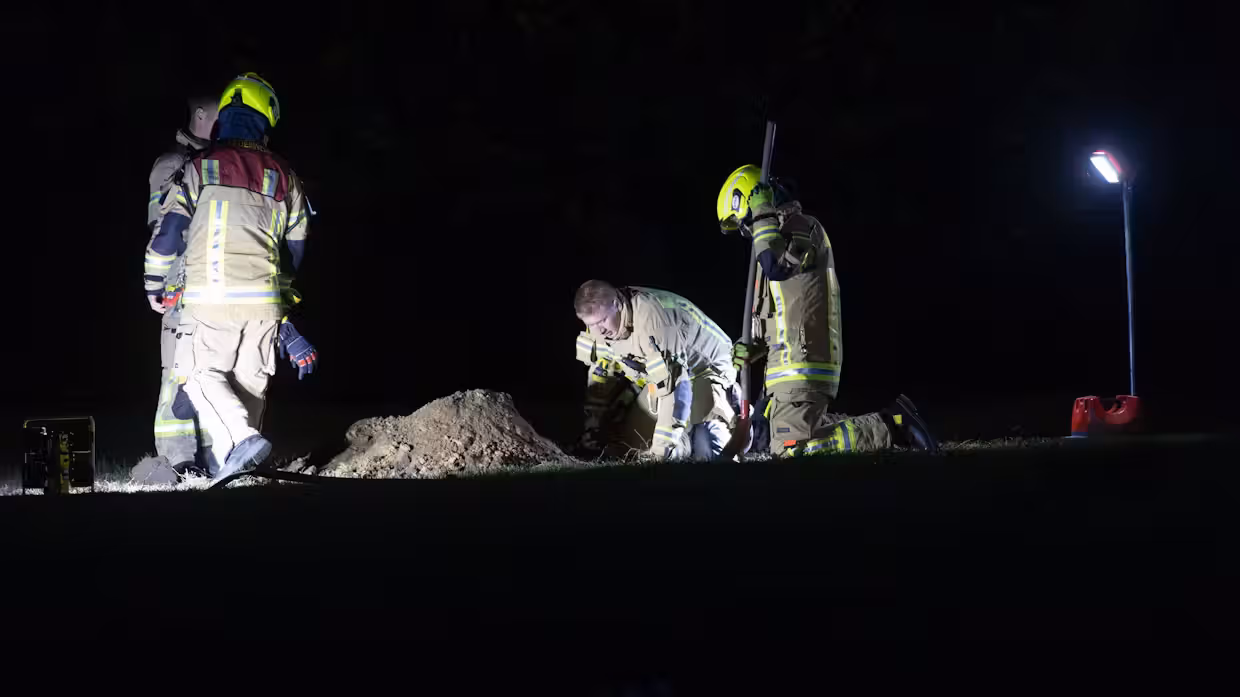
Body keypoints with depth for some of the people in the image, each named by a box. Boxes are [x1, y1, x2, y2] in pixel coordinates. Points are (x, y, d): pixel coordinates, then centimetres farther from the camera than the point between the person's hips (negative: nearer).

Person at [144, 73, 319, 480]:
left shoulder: (200, 168, -1)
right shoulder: (283, 177, 10)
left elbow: (168, 231, -3)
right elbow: (297, 248, 16)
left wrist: (154, 283, 14)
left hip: (210, 297, -3)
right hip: (265, 301, 3)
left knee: (202, 373, 4)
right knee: (250, 381, 14)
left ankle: (242, 438, -19)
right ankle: (230, 460, 14)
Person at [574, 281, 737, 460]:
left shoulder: (651, 319, -38)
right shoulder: (600, 319, -12)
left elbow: (673, 386, -39)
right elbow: (601, 377, 3)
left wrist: (661, 448, -39)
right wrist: (591, 431, 0)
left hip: (705, 369, -7)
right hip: (662, 376, 7)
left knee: (704, 451, -21)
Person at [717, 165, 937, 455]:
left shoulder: (802, 226, -5)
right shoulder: (784, 235, 26)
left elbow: (775, 266, -26)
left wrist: (762, 214, -14)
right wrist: (754, 350, 11)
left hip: (801, 366, -10)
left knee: (792, 452, -19)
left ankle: (891, 428, -12)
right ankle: (889, 423, 11)